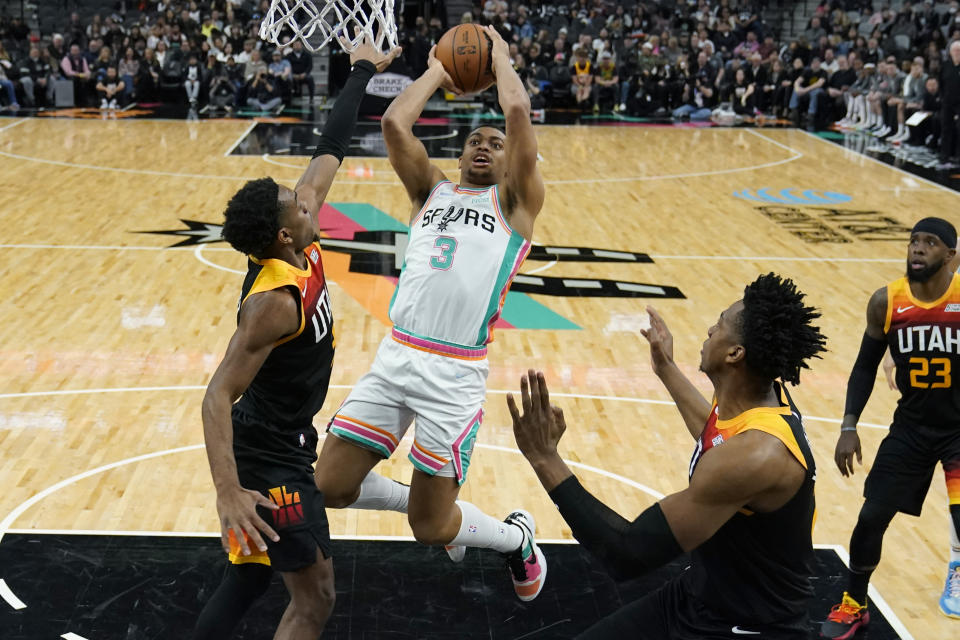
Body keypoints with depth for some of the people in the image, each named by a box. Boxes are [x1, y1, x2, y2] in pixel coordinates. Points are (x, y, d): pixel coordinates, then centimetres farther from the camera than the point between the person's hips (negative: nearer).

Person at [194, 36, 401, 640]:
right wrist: (229, 492, -39)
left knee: (251, 574, 21)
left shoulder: (300, 245, -5)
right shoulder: (275, 301, -29)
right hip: (269, 458, -9)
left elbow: (329, 154, 5)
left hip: (282, 441, 9)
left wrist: (363, 73, 12)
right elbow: (219, 396, -30)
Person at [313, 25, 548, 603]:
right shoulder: (432, 190, 18)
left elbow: (520, 112, -6)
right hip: (395, 357, 5)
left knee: (431, 530, -1)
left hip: (456, 374, -5)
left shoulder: (516, 201, 7)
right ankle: (438, 506, 30)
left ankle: (517, 537, 31)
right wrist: (437, 72, 16)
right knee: (330, 489, 5)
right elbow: (395, 123, 4)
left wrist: (500, 54, 11)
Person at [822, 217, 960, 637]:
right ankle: (853, 605, 26)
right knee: (871, 516, 3)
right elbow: (866, 366, 4)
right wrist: (849, 427, -3)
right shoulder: (886, 302, -9)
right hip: (911, 426, 2)